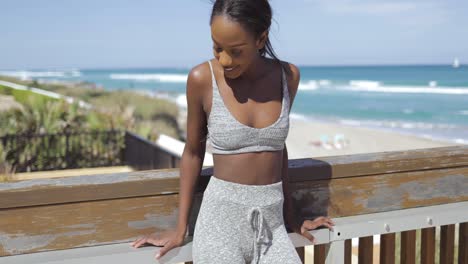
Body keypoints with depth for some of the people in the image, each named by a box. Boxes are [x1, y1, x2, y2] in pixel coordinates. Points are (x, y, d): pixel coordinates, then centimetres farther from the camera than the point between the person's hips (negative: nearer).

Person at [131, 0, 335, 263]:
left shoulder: (288, 76, -2)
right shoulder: (202, 78, -9)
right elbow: (193, 152, 2)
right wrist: (181, 228, 6)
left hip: (271, 222, 3)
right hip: (221, 219, -2)